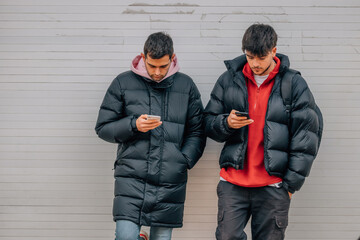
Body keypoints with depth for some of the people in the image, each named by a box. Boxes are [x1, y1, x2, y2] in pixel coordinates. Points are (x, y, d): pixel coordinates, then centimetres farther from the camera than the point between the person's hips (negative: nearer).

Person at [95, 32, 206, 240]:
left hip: (170, 183, 2)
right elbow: (103, 128, 7)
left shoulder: (186, 86, 10)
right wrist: (134, 125, -10)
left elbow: (197, 133, 13)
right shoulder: (123, 83, 5)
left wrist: (184, 161, -3)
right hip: (132, 179, -1)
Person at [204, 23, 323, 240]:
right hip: (232, 182, 2)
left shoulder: (294, 84, 0)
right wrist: (226, 123, -13)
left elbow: (306, 136, 0)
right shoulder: (229, 80, 6)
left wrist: (292, 182, -3)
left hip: (274, 185, -1)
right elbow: (208, 123, 11)